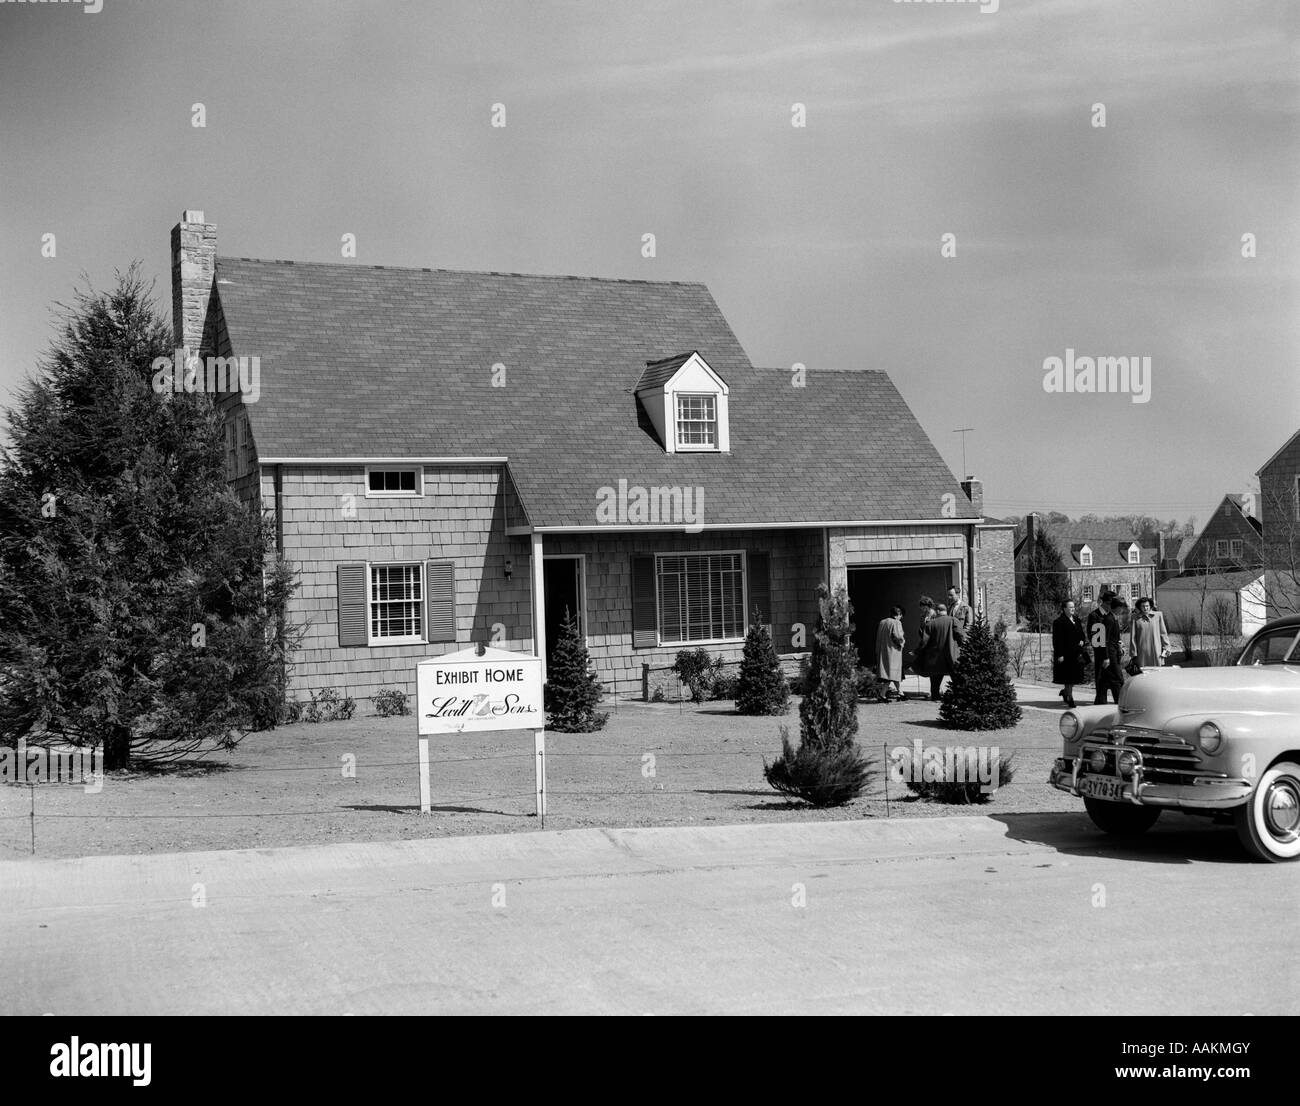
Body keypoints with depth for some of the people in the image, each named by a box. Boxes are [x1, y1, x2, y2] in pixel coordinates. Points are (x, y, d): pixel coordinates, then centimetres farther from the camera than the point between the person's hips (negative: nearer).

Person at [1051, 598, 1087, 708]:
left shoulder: (1076, 619, 12)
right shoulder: (1059, 622, -11)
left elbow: (1082, 633, 22)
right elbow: (1057, 640, -13)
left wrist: (1082, 641, -1)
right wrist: (1059, 655, -17)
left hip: (1076, 653, 7)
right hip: (1066, 654, -7)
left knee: (1074, 676, 9)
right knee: (1068, 676, -3)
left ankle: (1065, 692, 32)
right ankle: (1070, 699, 6)